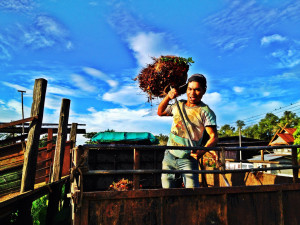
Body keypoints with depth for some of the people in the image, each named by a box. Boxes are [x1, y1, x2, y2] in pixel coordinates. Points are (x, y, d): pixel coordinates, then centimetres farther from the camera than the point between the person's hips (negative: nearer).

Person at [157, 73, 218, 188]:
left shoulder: (205, 111, -8)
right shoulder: (178, 105, 8)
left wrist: (202, 151, -33)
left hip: (188, 159, -4)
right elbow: (160, 112, 20)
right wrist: (168, 96, 3)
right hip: (169, 155, 5)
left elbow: (213, 136, -14)